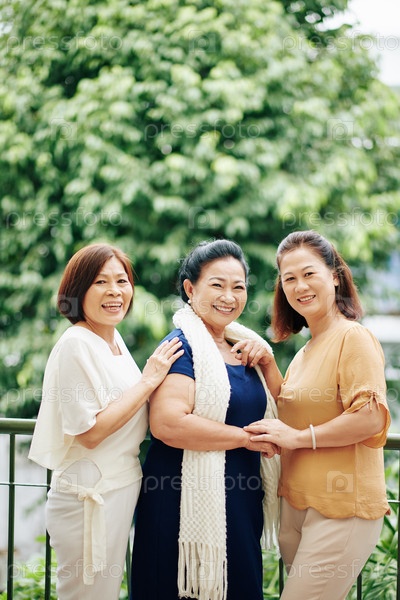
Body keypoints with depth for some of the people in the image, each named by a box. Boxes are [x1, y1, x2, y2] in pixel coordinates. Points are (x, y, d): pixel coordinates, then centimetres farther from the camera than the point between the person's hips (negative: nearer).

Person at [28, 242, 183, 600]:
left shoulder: (114, 339, 9)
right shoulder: (76, 345, -17)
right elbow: (89, 432, -21)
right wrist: (149, 381, -18)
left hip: (121, 487, 9)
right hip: (90, 496, -9)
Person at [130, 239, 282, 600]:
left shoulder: (242, 344, 12)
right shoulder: (183, 346, -13)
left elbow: (279, 410, 18)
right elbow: (167, 423, -26)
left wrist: (267, 360, 1)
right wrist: (246, 437, -17)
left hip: (241, 501, 8)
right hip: (188, 499, -8)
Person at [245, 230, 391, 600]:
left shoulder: (354, 337, -12)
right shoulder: (306, 351, 16)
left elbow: (371, 417, -22)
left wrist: (298, 437, -16)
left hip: (341, 509, -9)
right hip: (297, 505, 9)